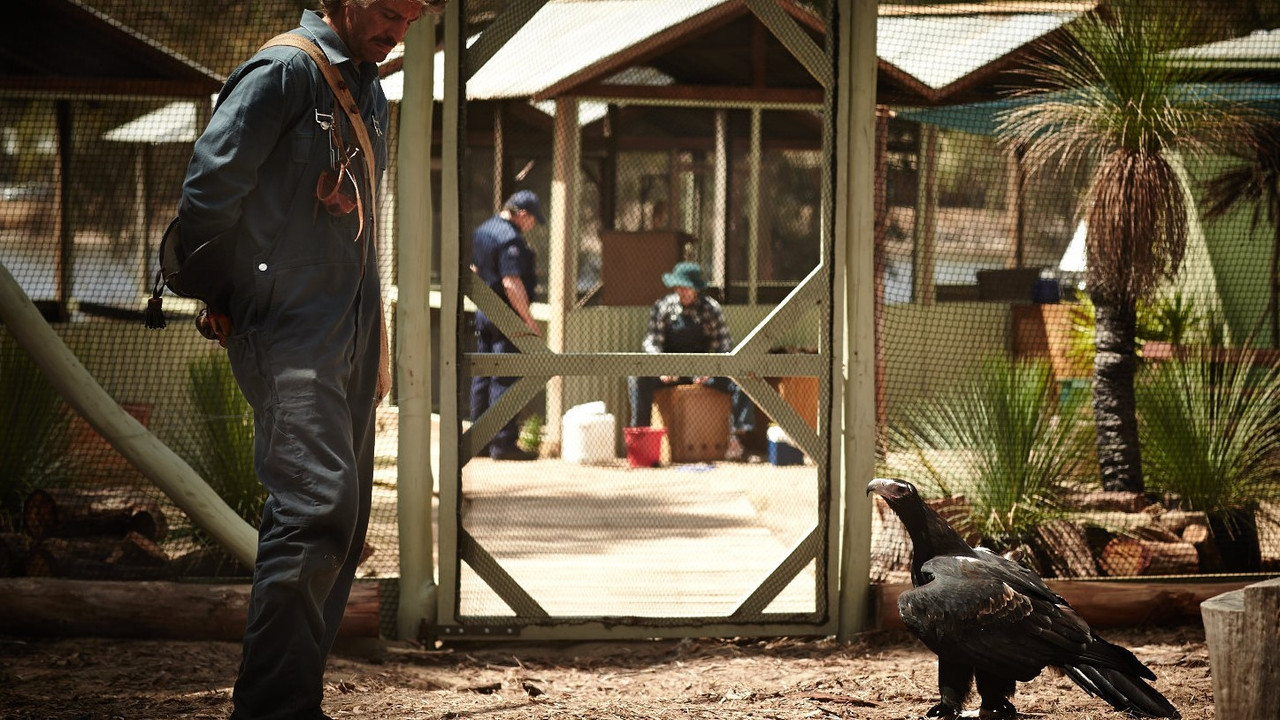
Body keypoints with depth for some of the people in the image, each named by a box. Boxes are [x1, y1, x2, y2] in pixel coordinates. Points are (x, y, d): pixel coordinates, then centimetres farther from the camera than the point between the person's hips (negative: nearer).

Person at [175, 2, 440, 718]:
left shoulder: (370, 89, 19)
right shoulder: (285, 71, -9)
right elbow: (210, 185, -13)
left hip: (351, 338, 9)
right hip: (291, 336, -9)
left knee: (344, 524, 8)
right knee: (317, 505, -20)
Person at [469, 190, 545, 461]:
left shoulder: (482, 231, 13)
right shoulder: (511, 239, -18)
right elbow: (511, 283, -25)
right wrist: (528, 319, -22)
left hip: (483, 314, 9)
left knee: (482, 376, 14)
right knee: (505, 379, -7)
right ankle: (503, 442, -7)